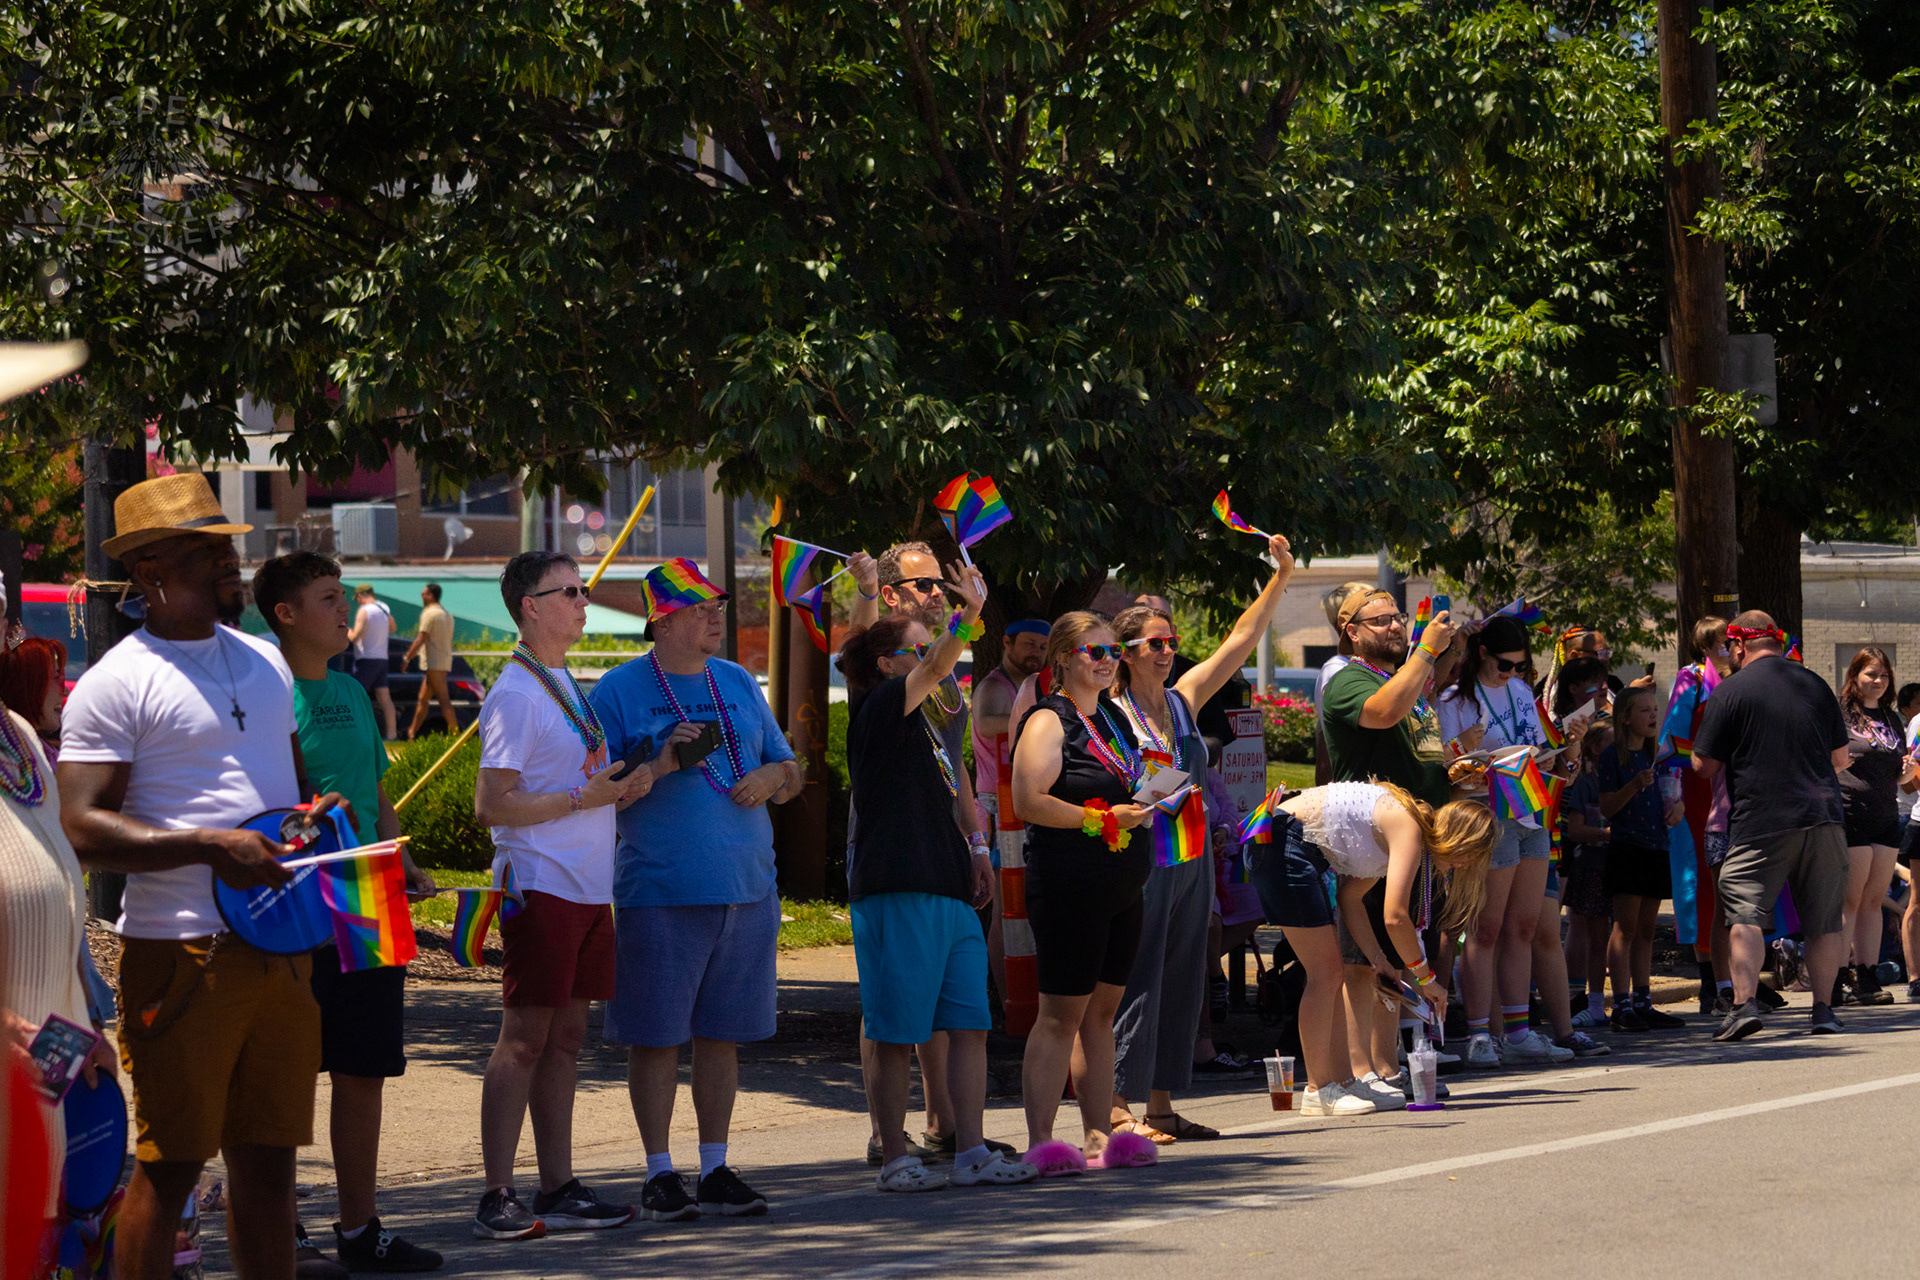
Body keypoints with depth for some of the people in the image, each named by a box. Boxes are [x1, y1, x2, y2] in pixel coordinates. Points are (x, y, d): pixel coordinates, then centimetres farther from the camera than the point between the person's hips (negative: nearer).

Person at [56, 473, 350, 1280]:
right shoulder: (117, 684, -7)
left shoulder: (265, 662, 16)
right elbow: (82, 832, -14)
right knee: (168, 1167, -5)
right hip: (181, 954, -7)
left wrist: (317, 813, 7)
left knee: (269, 1161, 11)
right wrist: (208, 844, -22)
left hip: (280, 948, 7)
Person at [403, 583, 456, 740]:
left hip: (433, 663, -9)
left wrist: (407, 658, -11)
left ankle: (455, 732, -15)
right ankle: (412, 733, 17)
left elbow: (420, 640, -16)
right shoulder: (447, 615, 18)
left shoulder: (429, 613, -10)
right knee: (422, 699, 14)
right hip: (445, 662, 9)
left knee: (444, 700, -11)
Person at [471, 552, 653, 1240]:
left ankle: (558, 1189, 15)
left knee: (565, 1040, 10)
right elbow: (492, 803, -17)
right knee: (525, 1040, -7)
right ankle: (497, 1199, -5)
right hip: (541, 887, -9)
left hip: (588, 890, 9)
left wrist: (626, 781, 6)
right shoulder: (516, 694, -12)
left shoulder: (566, 684, 17)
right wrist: (584, 797, -15)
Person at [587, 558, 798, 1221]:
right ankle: (659, 1173, 7)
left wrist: (772, 776, -2)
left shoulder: (739, 684, 14)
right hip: (659, 889, -5)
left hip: (746, 889, 5)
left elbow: (792, 773, 20)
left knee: (722, 1034, 9)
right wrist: (659, 765, -18)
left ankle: (715, 1169, 16)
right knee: (657, 1037, -2)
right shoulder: (619, 691, -1)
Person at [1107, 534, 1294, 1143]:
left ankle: (1162, 1105, 13)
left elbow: (1241, 640, 12)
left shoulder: (1183, 700, 12)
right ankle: (1119, 1105, -4)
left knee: (1182, 979, 8)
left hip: (1192, 854, 7)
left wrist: (1280, 577, 8)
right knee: (1138, 979, -7)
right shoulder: (1109, 713, -4)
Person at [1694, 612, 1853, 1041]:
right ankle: (1823, 1008, 11)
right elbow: (1840, 759, 17)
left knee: (1743, 913, -3)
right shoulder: (1815, 684, 10)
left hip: (1760, 821, -4)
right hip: (1823, 816, 4)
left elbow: (1705, 766, -3)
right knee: (1826, 920, 11)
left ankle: (1744, 1002, -17)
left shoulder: (1729, 691, -4)